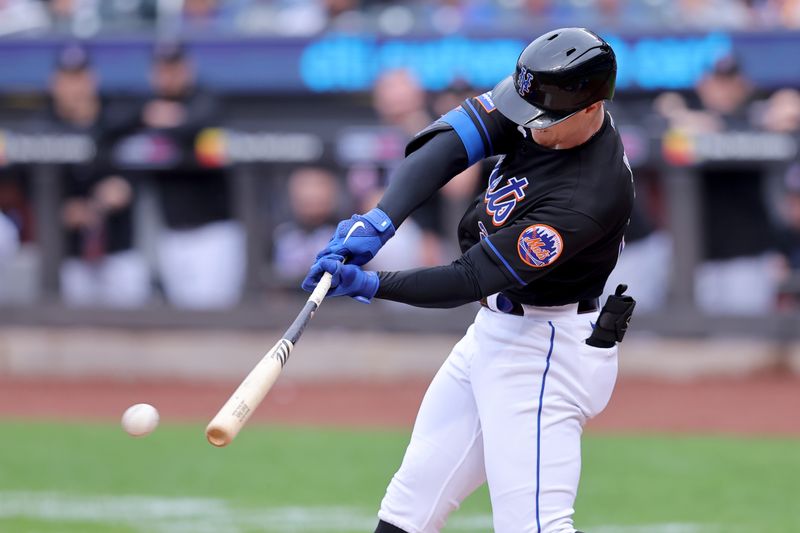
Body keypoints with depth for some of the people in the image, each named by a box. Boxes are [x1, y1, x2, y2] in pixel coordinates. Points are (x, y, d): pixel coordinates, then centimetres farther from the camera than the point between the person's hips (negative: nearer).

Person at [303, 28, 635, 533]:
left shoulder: (590, 197, -30)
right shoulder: (543, 109, -7)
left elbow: (473, 279, -28)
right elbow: (448, 144, -12)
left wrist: (369, 285, -29)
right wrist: (380, 220, -27)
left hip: (545, 351, -9)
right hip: (494, 331, 9)